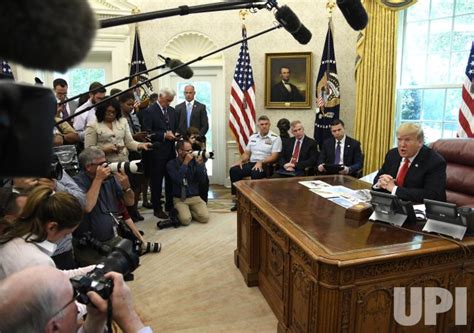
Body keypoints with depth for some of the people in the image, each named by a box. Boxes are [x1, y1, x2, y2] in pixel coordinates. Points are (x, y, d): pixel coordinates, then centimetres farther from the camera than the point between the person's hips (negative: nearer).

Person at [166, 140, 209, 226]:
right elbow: (178, 180, -21)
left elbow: (203, 180, -5)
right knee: (186, 219, -27)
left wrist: (199, 164, -17)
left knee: (205, 217, -19)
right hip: (179, 199, -3)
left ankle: (190, 211, 8)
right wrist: (185, 163, -20)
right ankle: (179, 211, 6)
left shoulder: (194, 161, 1)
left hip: (194, 197, 3)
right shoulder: (171, 164, -5)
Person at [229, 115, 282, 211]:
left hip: (265, 165, -5)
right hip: (251, 163, 5)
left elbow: (274, 157, -9)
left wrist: (261, 162, -23)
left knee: (255, 174, -38)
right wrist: (241, 160, -3)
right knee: (233, 170, -19)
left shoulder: (275, 138, -2)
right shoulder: (252, 137, 16)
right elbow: (246, 153, 19)